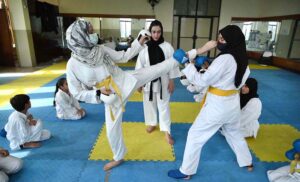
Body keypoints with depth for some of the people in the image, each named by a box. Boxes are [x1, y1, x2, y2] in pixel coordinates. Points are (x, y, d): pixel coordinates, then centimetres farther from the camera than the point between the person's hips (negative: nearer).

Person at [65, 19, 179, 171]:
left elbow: (124, 56, 4)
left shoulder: (101, 49, -5)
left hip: (126, 81, 1)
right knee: (112, 128, 9)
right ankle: (119, 158, 34)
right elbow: (77, 93, -7)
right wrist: (98, 93, -20)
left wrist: (140, 42, -1)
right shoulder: (72, 65, -12)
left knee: (156, 69, -5)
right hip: (110, 96, -1)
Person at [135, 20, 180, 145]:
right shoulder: (145, 47, -4)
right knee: (149, 103, 16)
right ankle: (152, 123, 39)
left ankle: (167, 131, 16)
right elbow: (140, 64, 1)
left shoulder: (167, 46, -6)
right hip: (148, 80, 2)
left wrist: (171, 81, -3)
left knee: (164, 105, 5)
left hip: (163, 80, -1)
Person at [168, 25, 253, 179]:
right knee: (234, 133, 31)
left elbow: (203, 81, -22)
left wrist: (186, 64, -16)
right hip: (233, 103, 8)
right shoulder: (242, 59, 2)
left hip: (218, 106, -8)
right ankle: (247, 163, 50)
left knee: (195, 135, 5)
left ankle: (186, 171, 18)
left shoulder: (224, 59, -24)